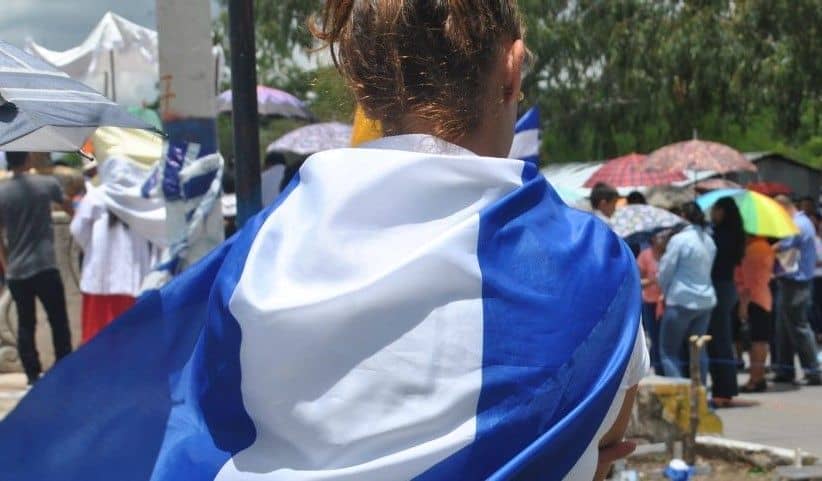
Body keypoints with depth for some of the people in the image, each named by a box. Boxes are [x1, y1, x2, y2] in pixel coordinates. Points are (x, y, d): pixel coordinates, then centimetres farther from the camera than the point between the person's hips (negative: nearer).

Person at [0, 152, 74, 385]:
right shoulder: (47, 184, -4)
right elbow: (70, 209, 14)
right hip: (45, 267, -2)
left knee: (25, 325, 8)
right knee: (58, 321, 6)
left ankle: (33, 377, 7)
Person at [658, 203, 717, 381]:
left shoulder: (679, 240, -13)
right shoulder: (709, 241, 7)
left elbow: (665, 271, -7)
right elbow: (708, 269, 11)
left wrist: (666, 292, 10)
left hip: (681, 301, -7)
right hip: (706, 301, 7)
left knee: (669, 351, 0)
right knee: (698, 351, 12)